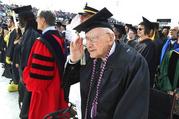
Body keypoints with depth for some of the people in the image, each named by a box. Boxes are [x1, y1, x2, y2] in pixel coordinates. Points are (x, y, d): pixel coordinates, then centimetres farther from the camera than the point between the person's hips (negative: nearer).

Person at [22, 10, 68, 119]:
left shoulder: (43, 42, -23)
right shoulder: (59, 39, 3)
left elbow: (36, 76, -25)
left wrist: (26, 75, -3)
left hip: (45, 92, -8)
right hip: (59, 89, 8)